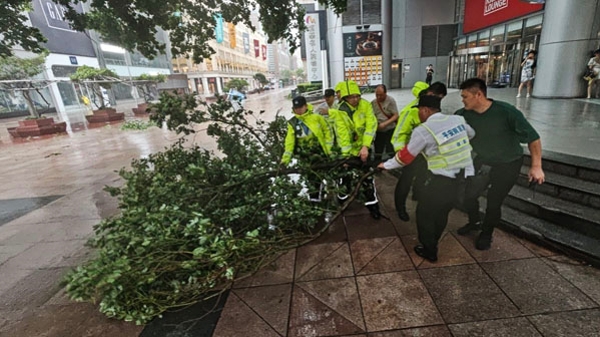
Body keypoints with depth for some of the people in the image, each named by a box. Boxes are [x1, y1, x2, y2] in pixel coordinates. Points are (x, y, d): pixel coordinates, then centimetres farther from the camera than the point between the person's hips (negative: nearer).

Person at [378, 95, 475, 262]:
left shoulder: (423, 130, -14)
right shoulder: (458, 120, 5)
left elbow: (405, 156, -5)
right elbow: (471, 134, 26)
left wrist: (386, 165, 10)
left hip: (442, 182, -7)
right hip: (466, 178, 7)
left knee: (424, 214, 13)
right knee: (441, 212, 23)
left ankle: (429, 251, 26)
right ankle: (431, 244, 40)